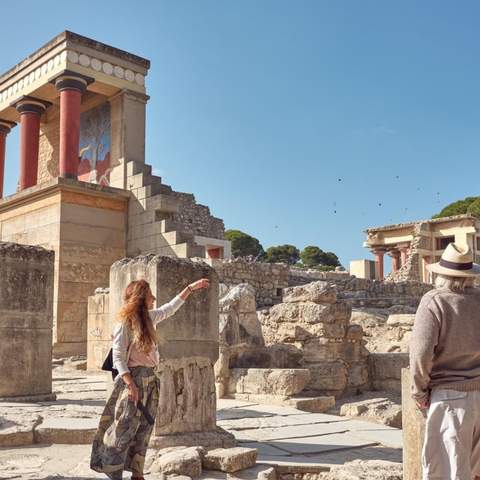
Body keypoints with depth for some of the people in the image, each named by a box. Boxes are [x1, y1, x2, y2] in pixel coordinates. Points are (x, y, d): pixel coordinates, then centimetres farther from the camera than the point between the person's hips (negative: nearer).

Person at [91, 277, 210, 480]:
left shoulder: (149, 317, 8)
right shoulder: (125, 324, -13)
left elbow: (171, 307, 23)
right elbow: (118, 358, -15)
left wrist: (191, 287, 26)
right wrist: (130, 385, -21)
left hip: (150, 381, 8)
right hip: (134, 379, -8)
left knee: (143, 430, 11)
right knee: (124, 430, -5)